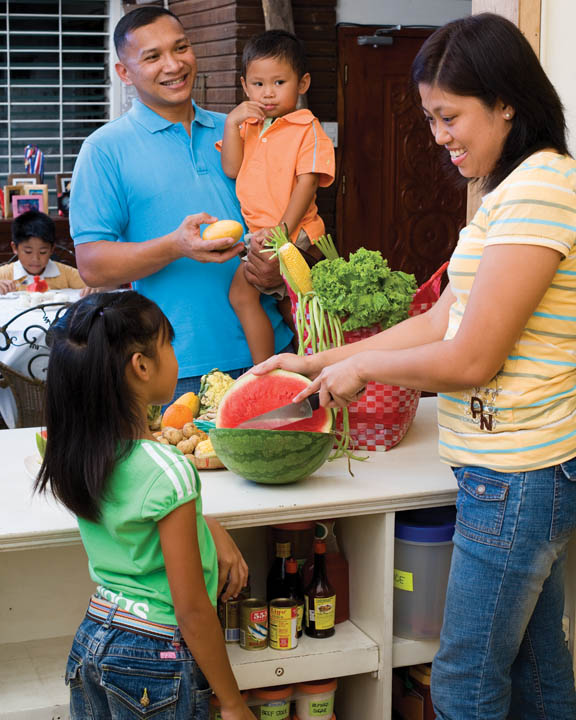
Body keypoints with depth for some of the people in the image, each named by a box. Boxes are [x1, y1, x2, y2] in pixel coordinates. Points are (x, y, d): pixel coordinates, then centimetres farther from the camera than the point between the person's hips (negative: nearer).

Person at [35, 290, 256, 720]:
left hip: (90, 639, 7)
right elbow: (192, 611, -20)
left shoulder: (76, 454, -3)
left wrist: (211, 530, 5)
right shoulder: (168, 471, -24)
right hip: (157, 657, -7)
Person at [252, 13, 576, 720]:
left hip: (514, 480, -10)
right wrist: (318, 364, 12)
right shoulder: (513, 190, 14)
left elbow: (470, 360, -21)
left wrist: (360, 367, -5)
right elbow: (442, 321, 14)